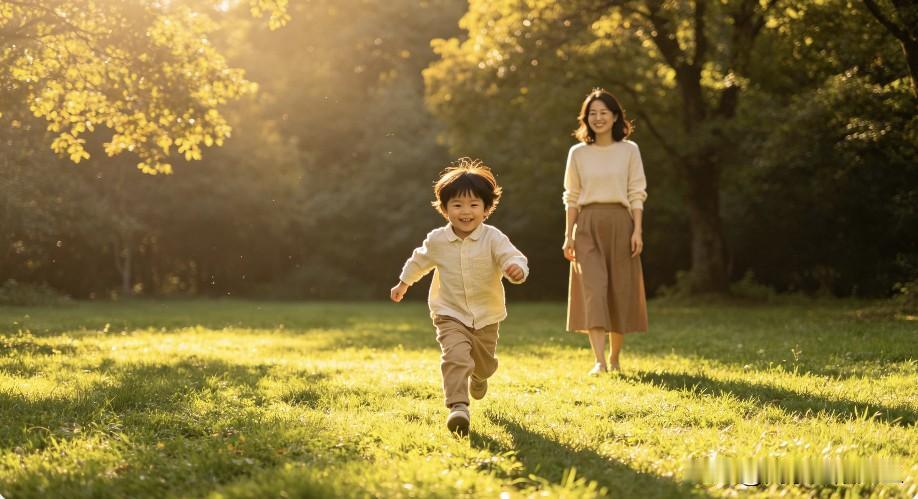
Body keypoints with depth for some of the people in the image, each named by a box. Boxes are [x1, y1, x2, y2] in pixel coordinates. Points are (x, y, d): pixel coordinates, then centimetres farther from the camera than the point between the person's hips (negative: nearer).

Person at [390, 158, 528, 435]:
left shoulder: (493, 239, -15)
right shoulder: (437, 240, -7)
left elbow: (513, 257, -27)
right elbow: (419, 261, 14)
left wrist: (517, 269, -52)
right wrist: (403, 283, 28)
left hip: (487, 317, 1)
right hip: (450, 316, -1)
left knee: (484, 365, 21)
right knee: (455, 356, -27)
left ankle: (478, 378, 57)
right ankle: (458, 407, -31)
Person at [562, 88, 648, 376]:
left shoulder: (629, 150, 5)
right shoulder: (578, 153, 8)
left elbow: (637, 194, 3)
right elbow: (571, 197, 9)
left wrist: (637, 231, -6)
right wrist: (568, 236, 3)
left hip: (620, 222, 0)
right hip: (587, 225, 0)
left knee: (620, 290, 3)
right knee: (592, 289, -13)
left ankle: (614, 358, 18)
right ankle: (600, 361, -19)